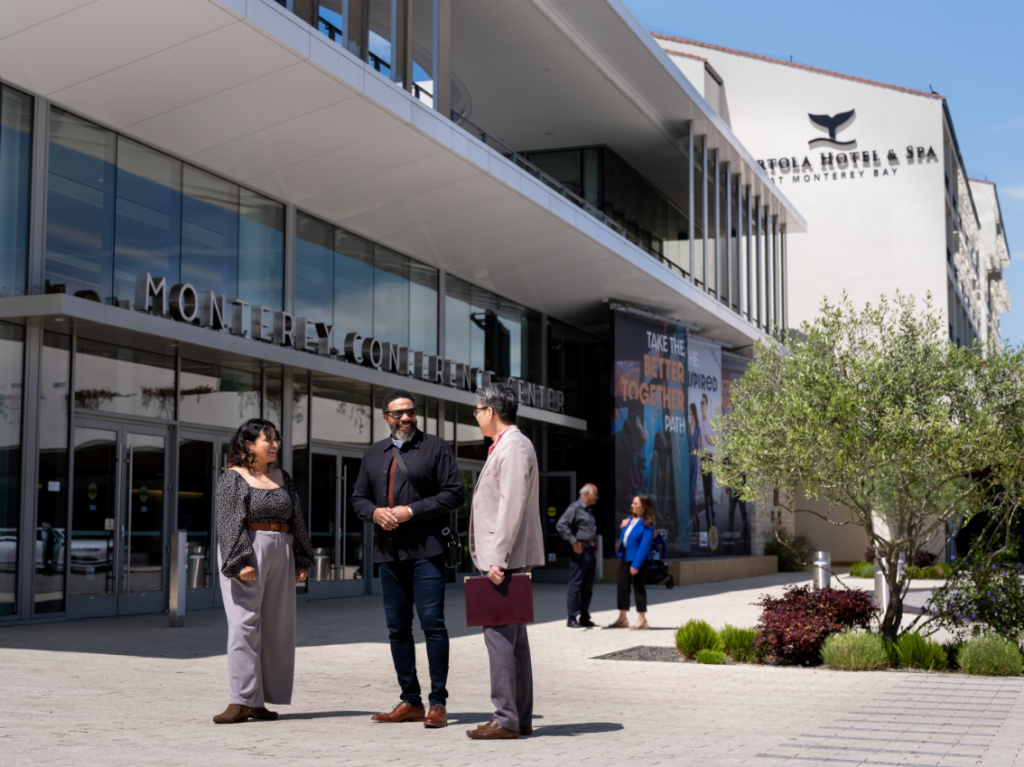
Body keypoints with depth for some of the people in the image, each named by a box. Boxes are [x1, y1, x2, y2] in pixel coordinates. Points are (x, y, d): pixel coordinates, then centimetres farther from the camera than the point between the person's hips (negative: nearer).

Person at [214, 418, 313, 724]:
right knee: (244, 624, -9)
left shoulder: (282, 477, 15)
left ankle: (260, 700, 10)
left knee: (277, 627, 4)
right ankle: (242, 701, -8)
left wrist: (301, 559, 14)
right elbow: (229, 523, -10)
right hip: (246, 552, -6)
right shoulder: (232, 478, -2)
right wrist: (240, 561, -20)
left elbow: (296, 521, 18)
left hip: (281, 553, 6)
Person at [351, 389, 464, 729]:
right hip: (389, 551, 6)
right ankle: (410, 702, 17)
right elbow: (358, 497, 19)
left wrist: (412, 511, -13)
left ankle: (438, 703, -3)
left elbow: (453, 493, -6)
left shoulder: (435, 447, 1)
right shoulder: (373, 453, 16)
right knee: (397, 628, 8)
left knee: (432, 623, -9)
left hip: (426, 551, -5)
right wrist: (375, 512, -4)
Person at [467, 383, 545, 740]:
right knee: (513, 636, 11)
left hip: (507, 559, -11)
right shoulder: (504, 446, 20)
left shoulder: (514, 446, -13)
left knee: (500, 634, -10)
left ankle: (506, 720, -9)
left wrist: (498, 558, -24)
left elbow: (512, 506, -21)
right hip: (503, 559, 11)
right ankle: (521, 717, 16)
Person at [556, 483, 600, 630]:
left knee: (587, 587, 10)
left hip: (591, 551, 9)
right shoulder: (575, 507, -8)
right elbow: (561, 525, -18)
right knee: (575, 585, -7)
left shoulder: (589, 511, 21)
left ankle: (584, 618, 15)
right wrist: (574, 543, -19)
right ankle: (572, 619, -5)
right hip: (580, 551, -9)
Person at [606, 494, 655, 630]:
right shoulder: (630, 519, 10)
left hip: (638, 558, -8)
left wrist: (636, 564, -23)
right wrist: (622, 527, 0)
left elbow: (645, 545, -19)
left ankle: (642, 619, 9)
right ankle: (622, 618, 19)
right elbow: (622, 537, 23)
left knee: (638, 587, 0)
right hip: (625, 556, 8)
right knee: (623, 587, 10)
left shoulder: (647, 524, -14)